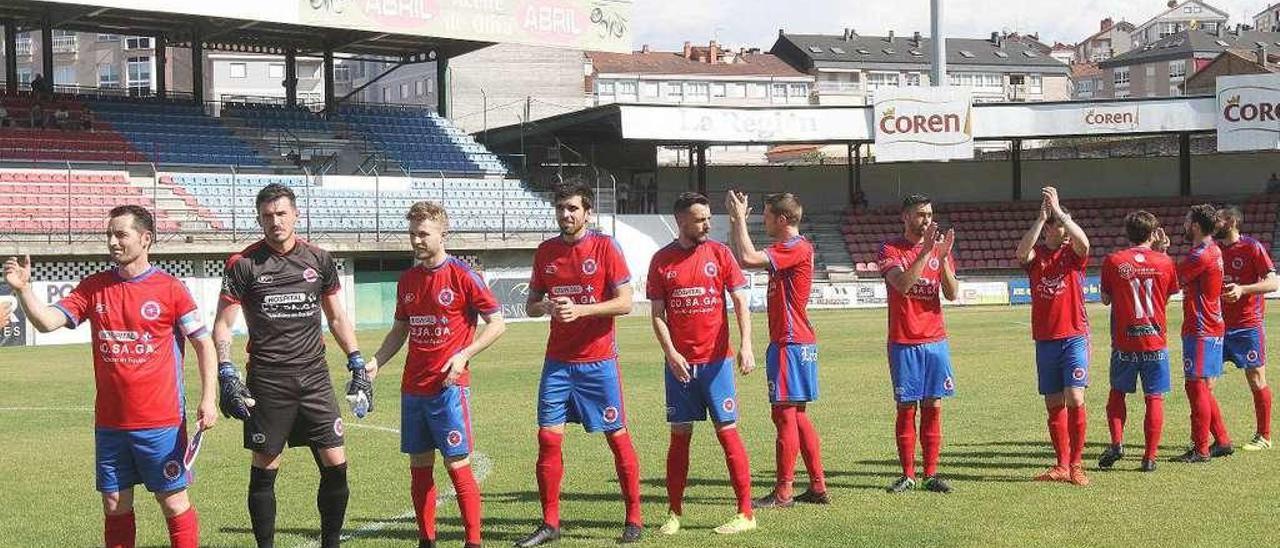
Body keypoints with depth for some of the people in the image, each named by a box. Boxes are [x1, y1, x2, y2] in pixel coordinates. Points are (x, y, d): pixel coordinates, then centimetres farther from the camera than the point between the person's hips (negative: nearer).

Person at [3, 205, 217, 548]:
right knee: (115, 506, 10)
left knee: (173, 503, 2)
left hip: (160, 423, -4)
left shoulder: (169, 288, -5)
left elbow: (203, 343, -2)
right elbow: (47, 321, -1)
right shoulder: (94, 287, 6)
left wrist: (208, 399, -9)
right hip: (109, 423, 4)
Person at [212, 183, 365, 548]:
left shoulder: (319, 260, 9)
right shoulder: (243, 264, 0)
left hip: (314, 377, 3)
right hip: (266, 381, -2)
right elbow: (222, 325, 1)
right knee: (264, 470, 2)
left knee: (335, 465, -2)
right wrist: (226, 374, -11)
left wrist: (357, 363, 11)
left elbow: (337, 317, 18)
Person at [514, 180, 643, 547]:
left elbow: (625, 303, -9)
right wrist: (547, 306, -9)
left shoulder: (605, 247, -5)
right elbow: (531, 305, 14)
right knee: (548, 438, -1)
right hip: (557, 361, 4)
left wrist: (580, 309, -19)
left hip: (599, 359, -4)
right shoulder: (545, 251, 8)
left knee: (617, 436, 1)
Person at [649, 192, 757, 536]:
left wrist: (746, 346, -14)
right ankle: (674, 512, 15)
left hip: (717, 360, -1)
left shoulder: (719, 253, 1)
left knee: (727, 431, -2)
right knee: (679, 435, 6)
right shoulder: (662, 260, 3)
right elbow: (657, 315, 3)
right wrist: (671, 353, -10)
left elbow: (741, 303, -2)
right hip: (679, 362, 1)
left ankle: (746, 513, 2)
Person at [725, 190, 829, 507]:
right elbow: (739, 258, 21)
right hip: (796, 342, 10)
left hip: (790, 343, -10)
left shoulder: (797, 248, -15)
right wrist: (735, 221, 14)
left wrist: (740, 219, -15)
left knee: (784, 413, -7)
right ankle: (818, 487, 16)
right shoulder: (786, 249, 17)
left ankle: (783, 492, -3)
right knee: (797, 416, 13)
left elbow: (747, 259, -27)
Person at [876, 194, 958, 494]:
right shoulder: (890, 249, -2)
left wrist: (943, 257, -12)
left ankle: (931, 474, 8)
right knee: (906, 408, 0)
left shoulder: (939, 248, 9)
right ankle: (907, 475, 6)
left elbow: (952, 294, 0)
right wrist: (926, 251, -23)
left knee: (932, 407, 3)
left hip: (935, 341, 3)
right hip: (904, 343, -3)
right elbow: (903, 284, -19)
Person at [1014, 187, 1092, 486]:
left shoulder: (1073, 253, 2)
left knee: (1074, 399, -14)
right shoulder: (1035, 256, 6)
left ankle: (1076, 464, -5)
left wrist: (1058, 210, -20)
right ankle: (1062, 465, 15)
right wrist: (1042, 215, -20)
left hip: (1074, 337, -3)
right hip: (1045, 340, 3)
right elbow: (1021, 251, -17)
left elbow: (1083, 242, -21)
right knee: (1054, 404, 7)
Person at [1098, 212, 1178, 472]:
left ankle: (1116, 442, 0)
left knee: (1117, 393, 16)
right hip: (1155, 340, 0)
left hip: (1124, 341, 0)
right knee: (1154, 398, 5)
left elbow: (1105, 299, 5)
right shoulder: (1164, 262, -3)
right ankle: (1149, 457, 5)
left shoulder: (1113, 261, -4)